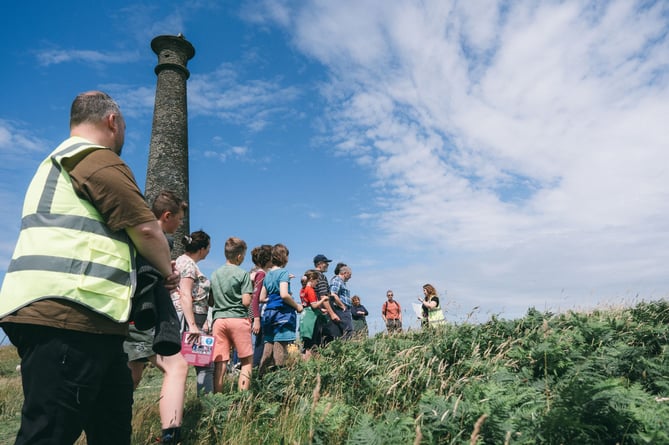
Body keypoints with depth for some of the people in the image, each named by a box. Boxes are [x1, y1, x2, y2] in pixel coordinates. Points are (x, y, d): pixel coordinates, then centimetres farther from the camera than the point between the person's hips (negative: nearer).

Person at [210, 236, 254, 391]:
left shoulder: (214, 274, 13)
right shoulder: (243, 274, -4)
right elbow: (246, 302, -9)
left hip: (219, 319, 5)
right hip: (238, 319, -5)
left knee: (219, 364, 4)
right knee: (247, 361, 5)